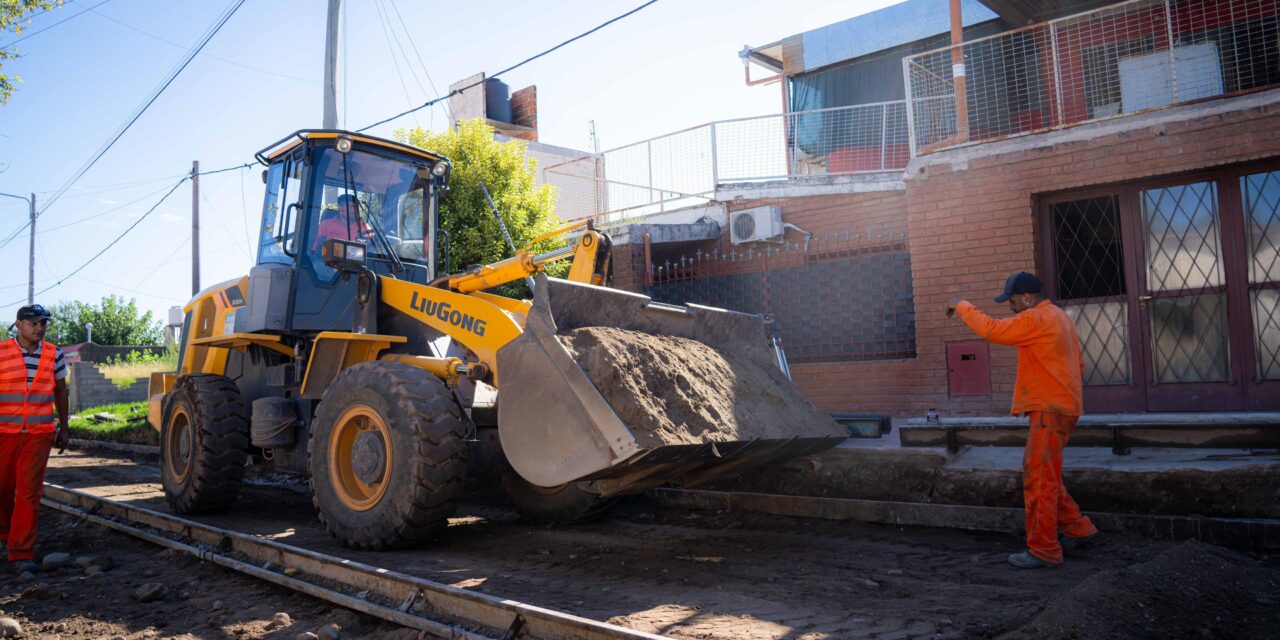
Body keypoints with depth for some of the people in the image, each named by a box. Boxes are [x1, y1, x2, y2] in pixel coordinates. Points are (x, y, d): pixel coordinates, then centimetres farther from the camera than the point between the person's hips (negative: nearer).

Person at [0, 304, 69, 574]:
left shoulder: (54, 354, 5)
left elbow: (60, 390, 15)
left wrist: (63, 428, 16)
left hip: (39, 433, 1)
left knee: (29, 492, -3)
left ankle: (22, 552, 2)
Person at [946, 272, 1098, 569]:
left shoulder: (1036, 319, -14)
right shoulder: (1060, 317, 18)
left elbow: (992, 329, -23)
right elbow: (1077, 365, 22)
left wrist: (962, 306, -10)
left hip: (1049, 410, -10)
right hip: (1061, 406, 10)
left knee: (1039, 480, -6)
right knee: (1042, 476, 18)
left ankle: (1044, 551, -1)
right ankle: (1078, 528, 24)